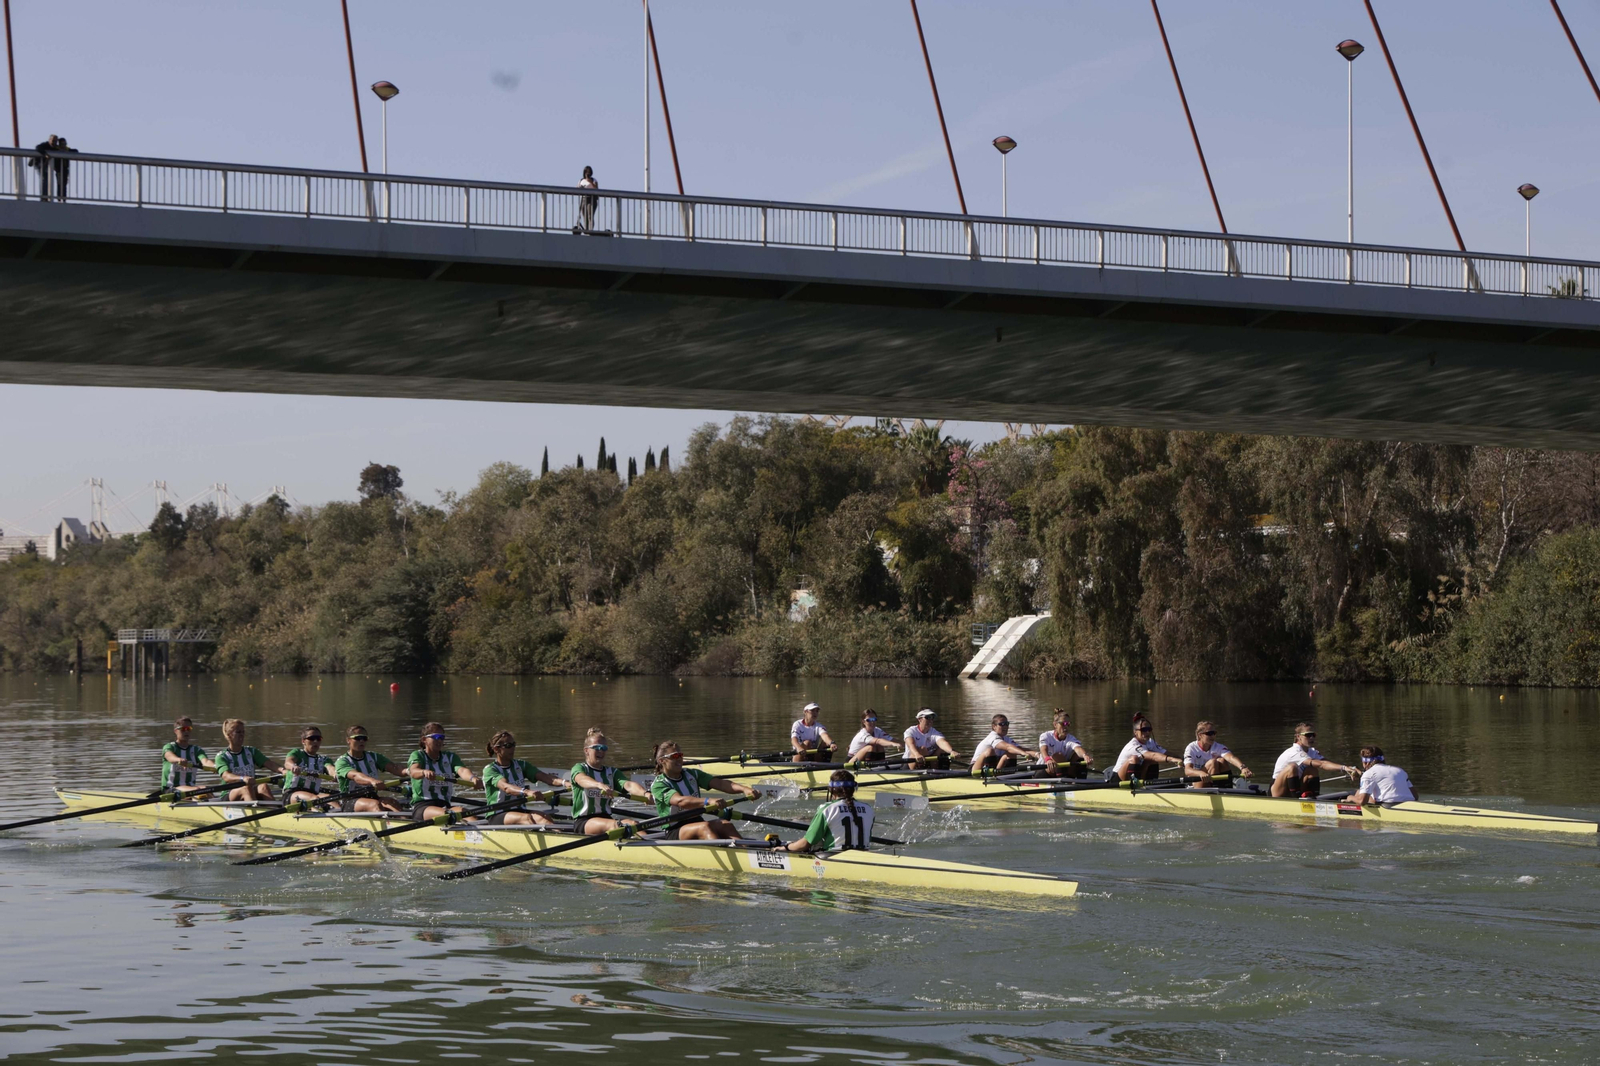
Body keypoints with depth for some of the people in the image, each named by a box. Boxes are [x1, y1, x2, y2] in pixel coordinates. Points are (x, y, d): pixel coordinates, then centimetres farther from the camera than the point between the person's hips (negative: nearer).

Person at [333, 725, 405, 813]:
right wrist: (372, 781, -45)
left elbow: (393, 768, -1)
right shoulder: (342, 761, -2)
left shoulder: (373, 757, 16)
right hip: (351, 802, -4)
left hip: (372, 797, 4)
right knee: (375, 804, -33)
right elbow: (355, 776, -24)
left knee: (391, 802, -27)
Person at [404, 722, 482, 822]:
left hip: (445, 804, 3)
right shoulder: (417, 755, 7)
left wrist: (473, 779, -30)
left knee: (461, 811, -31)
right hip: (422, 807, -3)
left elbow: (462, 770, -5)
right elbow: (413, 772, -18)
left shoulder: (450, 757, 18)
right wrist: (424, 772, -44)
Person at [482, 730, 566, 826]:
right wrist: (526, 792, -44)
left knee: (542, 817, -26)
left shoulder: (520, 765, 14)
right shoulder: (489, 769, -4)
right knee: (527, 818, -33)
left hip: (519, 811, 5)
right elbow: (506, 787, -24)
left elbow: (544, 777, -1)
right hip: (497, 817, -5)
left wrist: (565, 783, -21)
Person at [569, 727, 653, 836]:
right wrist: (600, 785, -47)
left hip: (606, 817, 4)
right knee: (613, 825, -33)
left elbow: (628, 785, -5)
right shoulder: (579, 768, 4)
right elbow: (582, 779, -24)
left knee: (632, 823, -26)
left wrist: (645, 793, -29)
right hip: (582, 822, -4)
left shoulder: (612, 772, 17)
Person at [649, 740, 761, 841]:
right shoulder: (658, 784, -5)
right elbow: (680, 801, -25)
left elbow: (719, 783, 0)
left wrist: (743, 789, -18)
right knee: (704, 827, -33)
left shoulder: (692, 774, 14)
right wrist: (707, 802, -41)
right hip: (674, 834, -5)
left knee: (725, 825, -24)